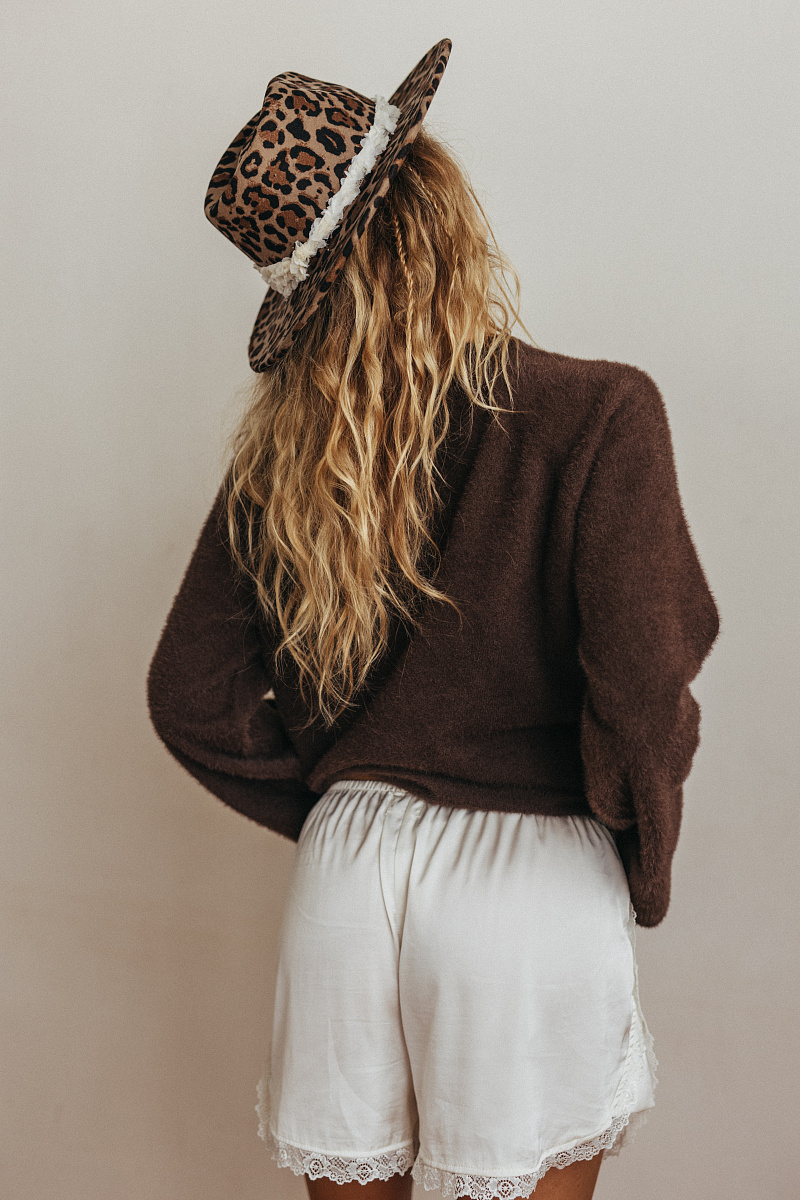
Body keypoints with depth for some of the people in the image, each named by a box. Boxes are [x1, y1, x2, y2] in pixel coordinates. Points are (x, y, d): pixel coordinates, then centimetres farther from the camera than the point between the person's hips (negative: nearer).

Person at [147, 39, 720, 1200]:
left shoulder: (286, 453, -2)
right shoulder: (600, 414, -15)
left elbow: (192, 695, 1)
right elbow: (643, 686, -18)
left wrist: (336, 807, 11)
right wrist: (645, 872, -1)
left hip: (349, 873, 4)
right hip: (535, 877, -3)